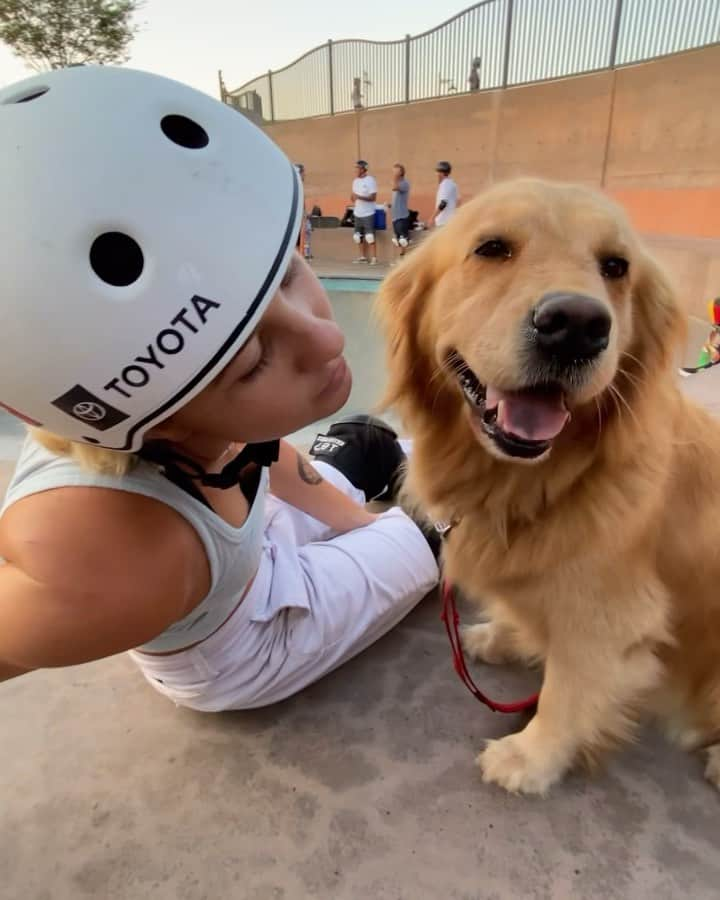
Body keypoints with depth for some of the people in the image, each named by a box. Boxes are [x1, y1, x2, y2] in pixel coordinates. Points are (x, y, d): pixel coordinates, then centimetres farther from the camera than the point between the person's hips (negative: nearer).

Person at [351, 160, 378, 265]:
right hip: (357, 213, 7)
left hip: (368, 213, -7)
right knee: (358, 236, 10)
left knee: (370, 236, -9)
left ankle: (373, 258, -4)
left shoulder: (370, 180, -9)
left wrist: (360, 197, -25)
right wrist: (353, 198, -7)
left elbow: (373, 197, -15)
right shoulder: (356, 181, 12)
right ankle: (363, 256, 20)